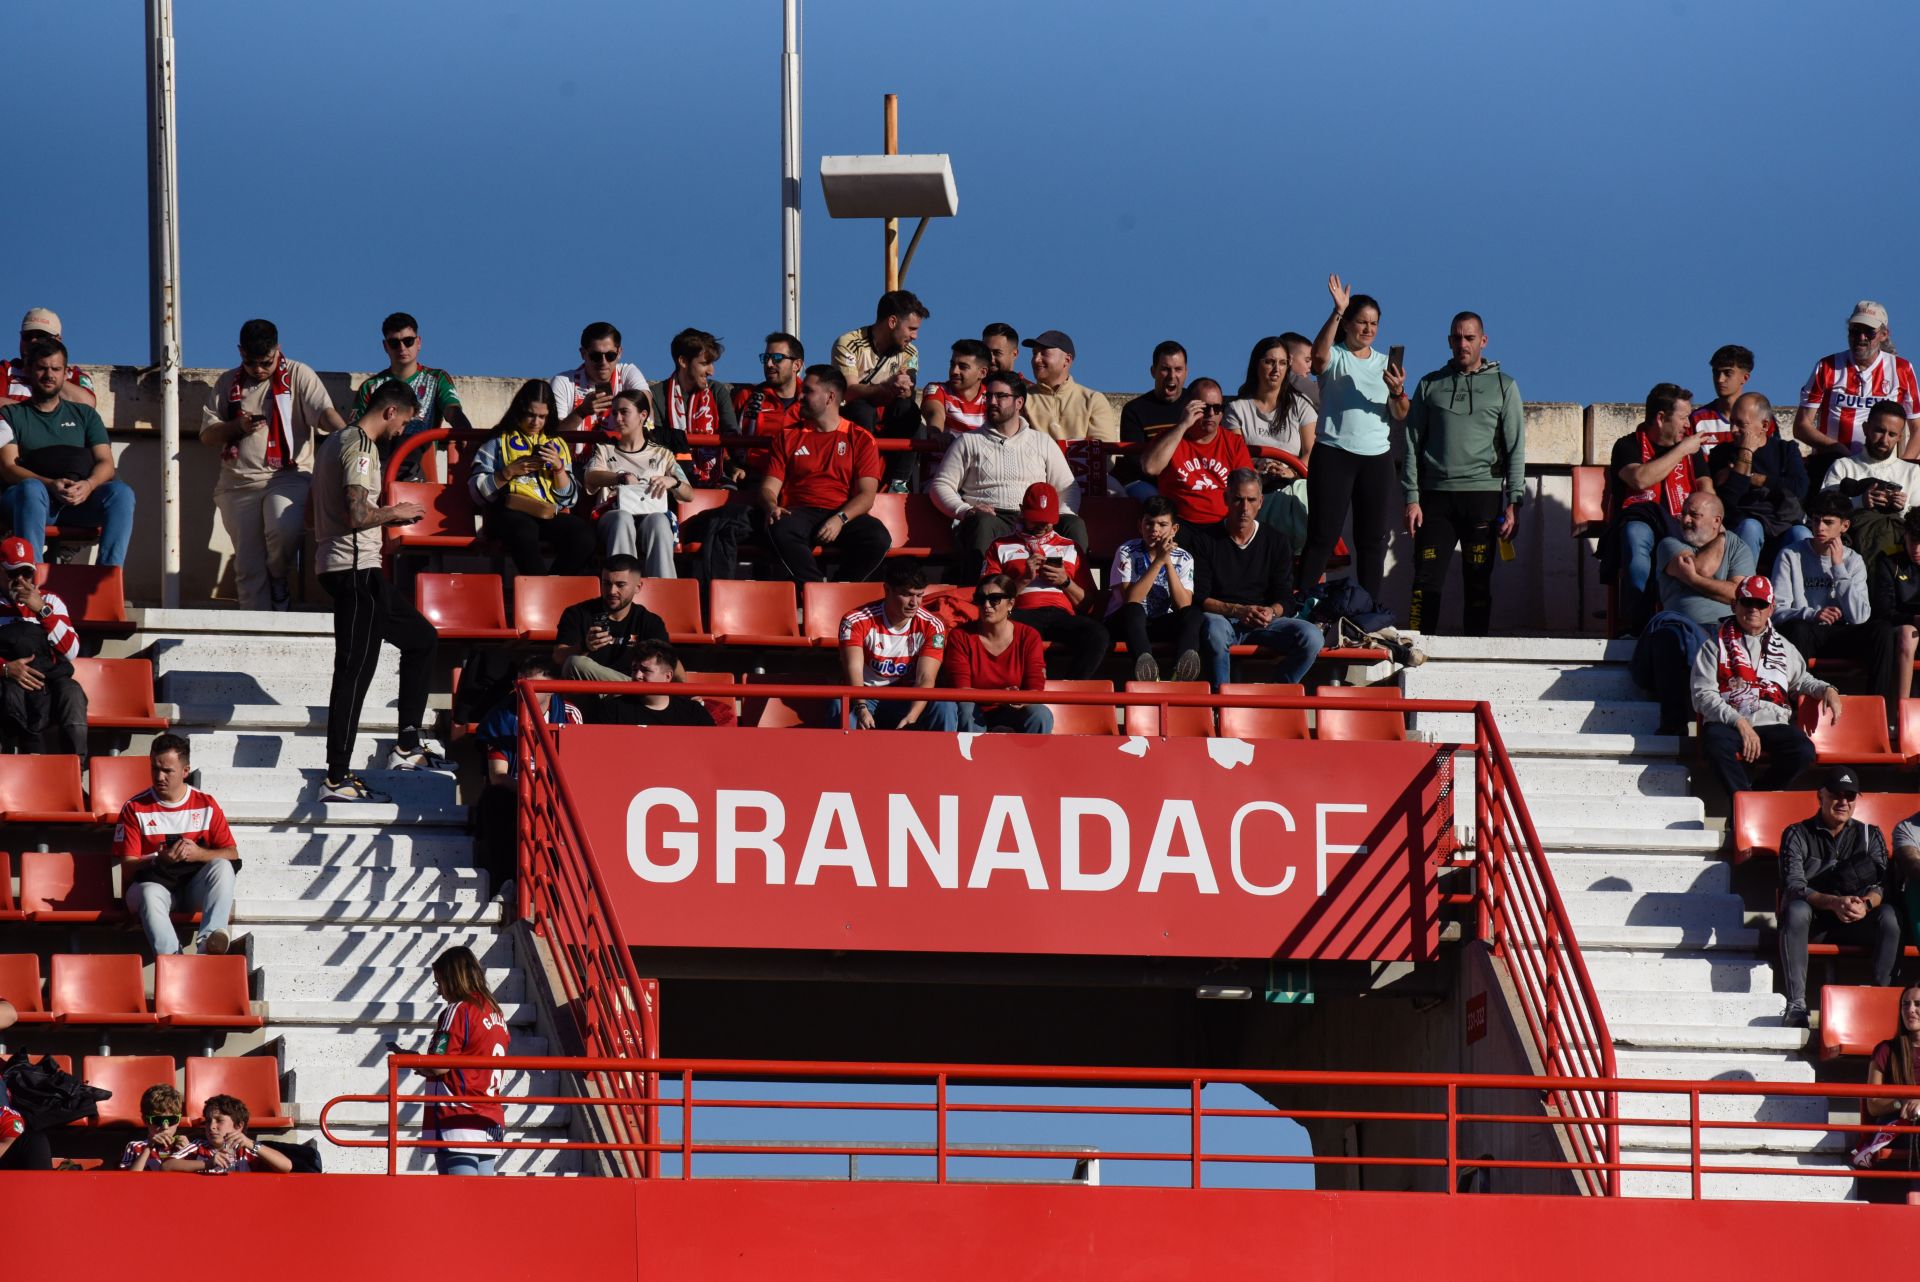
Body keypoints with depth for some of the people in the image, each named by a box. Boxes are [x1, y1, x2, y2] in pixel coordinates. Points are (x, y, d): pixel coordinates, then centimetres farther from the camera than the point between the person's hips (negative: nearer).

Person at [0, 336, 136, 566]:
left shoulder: (84, 415, 23)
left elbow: (105, 463, 10)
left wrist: (88, 485, -15)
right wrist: (51, 485, -20)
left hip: (78, 503, 3)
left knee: (121, 492, -26)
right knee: (31, 488, -38)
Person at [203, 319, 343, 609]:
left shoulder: (298, 375, 4)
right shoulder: (228, 384, 14)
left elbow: (324, 412, -10)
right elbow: (207, 435, 13)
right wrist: (238, 427, -7)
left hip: (288, 474, -4)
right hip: (239, 483, 4)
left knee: (285, 528, -32)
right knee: (247, 567, -1)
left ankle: (279, 581, -2)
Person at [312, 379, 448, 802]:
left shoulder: (337, 442, 19)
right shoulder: (361, 446, -13)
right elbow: (356, 515, -24)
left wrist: (389, 518, 21)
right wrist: (395, 512, -6)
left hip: (341, 567, 11)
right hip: (356, 568, -11)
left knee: (422, 638, 19)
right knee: (355, 670, -10)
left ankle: (408, 746, 18)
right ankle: (337, 778, -11)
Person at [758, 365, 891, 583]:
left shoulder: (860, 439, 11)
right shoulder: (788, 438, 19)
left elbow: (866, 495, 1)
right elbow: (769, 487, 12)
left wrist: (840, 519, -18)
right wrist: (772, 507, -13)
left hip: (845, 516, -1)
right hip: (800, 514, 1)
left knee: (878, 538, -34)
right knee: (780, 530, -36)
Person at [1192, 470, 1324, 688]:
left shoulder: (1276, 541, 12)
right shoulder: (1208, 541, 4)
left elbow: (1284, 597, 9)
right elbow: (1199, 597, -4)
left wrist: (1271, 612, -16)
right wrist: (1238, 611, -19)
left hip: (1264, 623, 3)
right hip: (1221, 618, -3)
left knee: (1312, 637, -25)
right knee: (1214, 628, -40)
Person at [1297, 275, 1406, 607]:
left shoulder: (1385, 364, 15)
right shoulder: (1335, 357, 2)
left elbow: (1400, 416, 9)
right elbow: (1318, 355, -24)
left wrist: (1398, 393, -13)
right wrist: (1337, 312, -29)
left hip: (1376, 457, 5)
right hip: (1334, 455, -5)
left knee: (1373, 539, 5)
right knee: (1322, 535, -8)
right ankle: (1302, 602, -8)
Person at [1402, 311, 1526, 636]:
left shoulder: (1503, 386, 9)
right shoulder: (1430, 386, 12)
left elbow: (1516, 449, 6)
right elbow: (1413, 445, 10)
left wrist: (1513, 503, -3)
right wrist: (1412, 498, 0)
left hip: (1483, 494, -1)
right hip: (1436, 496, 1)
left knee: (1478, 580, 0)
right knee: (1427, 579, -6)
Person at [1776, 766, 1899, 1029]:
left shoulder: (1870, 835, 11)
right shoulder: (1798, 834, 3)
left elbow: (1884, 885, -3)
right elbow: (1794, 887, -13)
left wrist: (1866, 904, -28)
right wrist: (1834, 903, -31)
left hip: (1857, 925, 2)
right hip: (1813, 923, -2)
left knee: (1889, 916, -28)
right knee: (1796, 909, -36)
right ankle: (1796, 1005, -39)